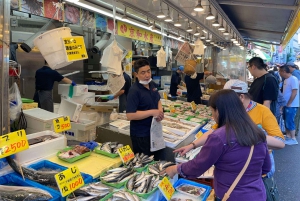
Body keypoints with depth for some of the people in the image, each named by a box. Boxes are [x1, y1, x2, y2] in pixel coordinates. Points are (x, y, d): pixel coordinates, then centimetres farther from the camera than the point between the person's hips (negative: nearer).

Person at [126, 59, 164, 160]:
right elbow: (130, 115, -27)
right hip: (141, 134, -7)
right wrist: (152, 112, -28)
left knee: (158, 160, 24)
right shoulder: (134, 91, -22)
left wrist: (160, 111, -5)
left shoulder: (153, 84, 2)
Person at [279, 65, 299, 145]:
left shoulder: (293, 79, -15)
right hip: (286, 105, 9)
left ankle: (293, 139, 5)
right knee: (286, 121, 14)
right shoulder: (286, 80, 11)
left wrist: (288, 104, -18)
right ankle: (288, 136, 24)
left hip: (291, 106, -9)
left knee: (290, 122, -5)